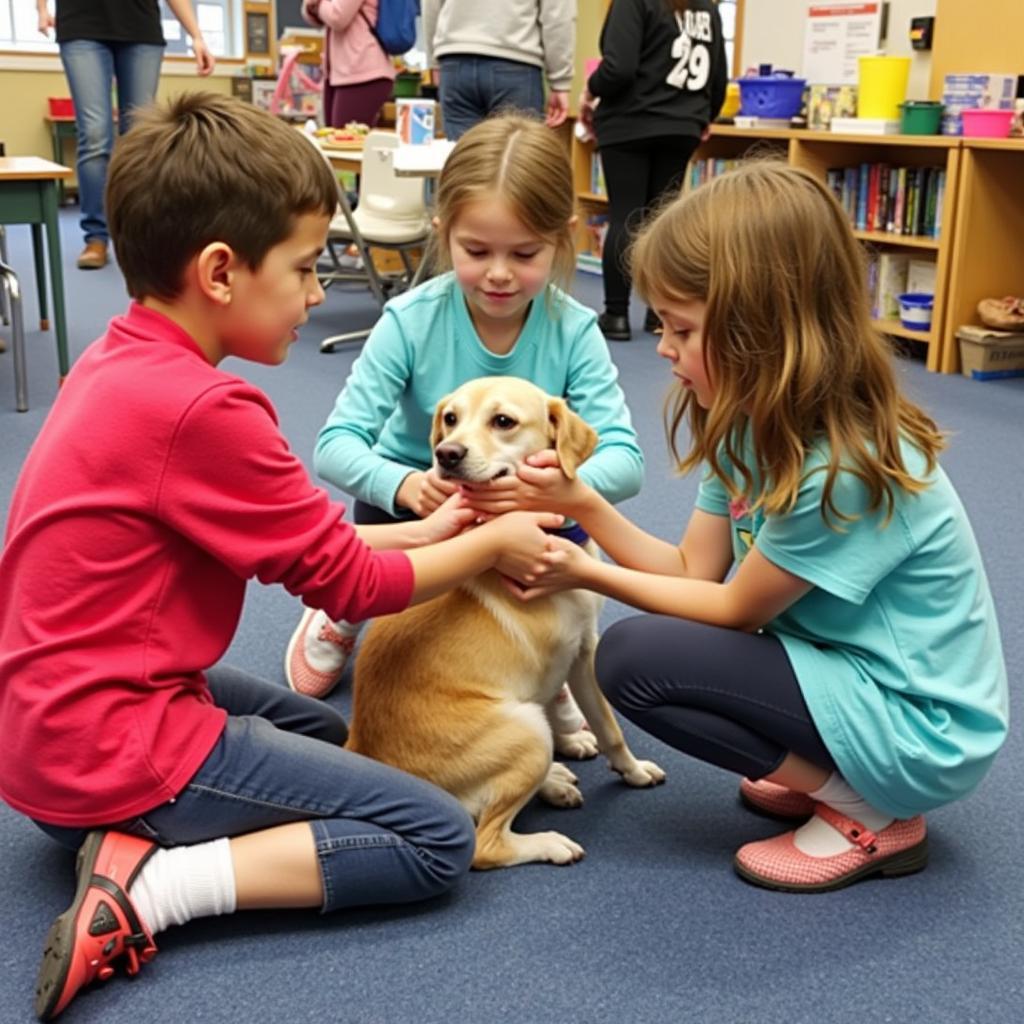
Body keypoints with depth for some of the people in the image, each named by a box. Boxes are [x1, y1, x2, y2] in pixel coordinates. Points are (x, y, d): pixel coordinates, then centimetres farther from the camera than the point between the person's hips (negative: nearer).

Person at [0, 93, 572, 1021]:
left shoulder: (122, 359, 4)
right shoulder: (205, 410, -25)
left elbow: (297, 536, 10)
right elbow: (345, 581, -13)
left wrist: (423, 531, 8)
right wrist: (489, 547, 1)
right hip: (112, 749, -10)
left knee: (329, 733, 29)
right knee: (439, 839, -5)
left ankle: (131, 834, 9)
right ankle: (149, 886, -11)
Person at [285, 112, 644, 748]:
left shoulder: (574, 332, -18)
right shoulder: (412, 321, -21)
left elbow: (624, 459, -26)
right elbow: (337, 444, -25)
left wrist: (560, 484, -51)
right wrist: (404, 483, -48)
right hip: (411, 502, 0)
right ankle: (348, 618, 6)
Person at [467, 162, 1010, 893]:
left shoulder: (841, 470, -28)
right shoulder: (758, 426, -1)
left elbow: (734, 610, -15)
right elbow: (697, 571, 1)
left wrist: (589, 574, -11)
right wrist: (585, 505, -10)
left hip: (918, 726, -9)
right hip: (849, 663, 9)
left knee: (635, 659, -17)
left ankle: (871, 813, -6)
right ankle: (831, 775, 12)